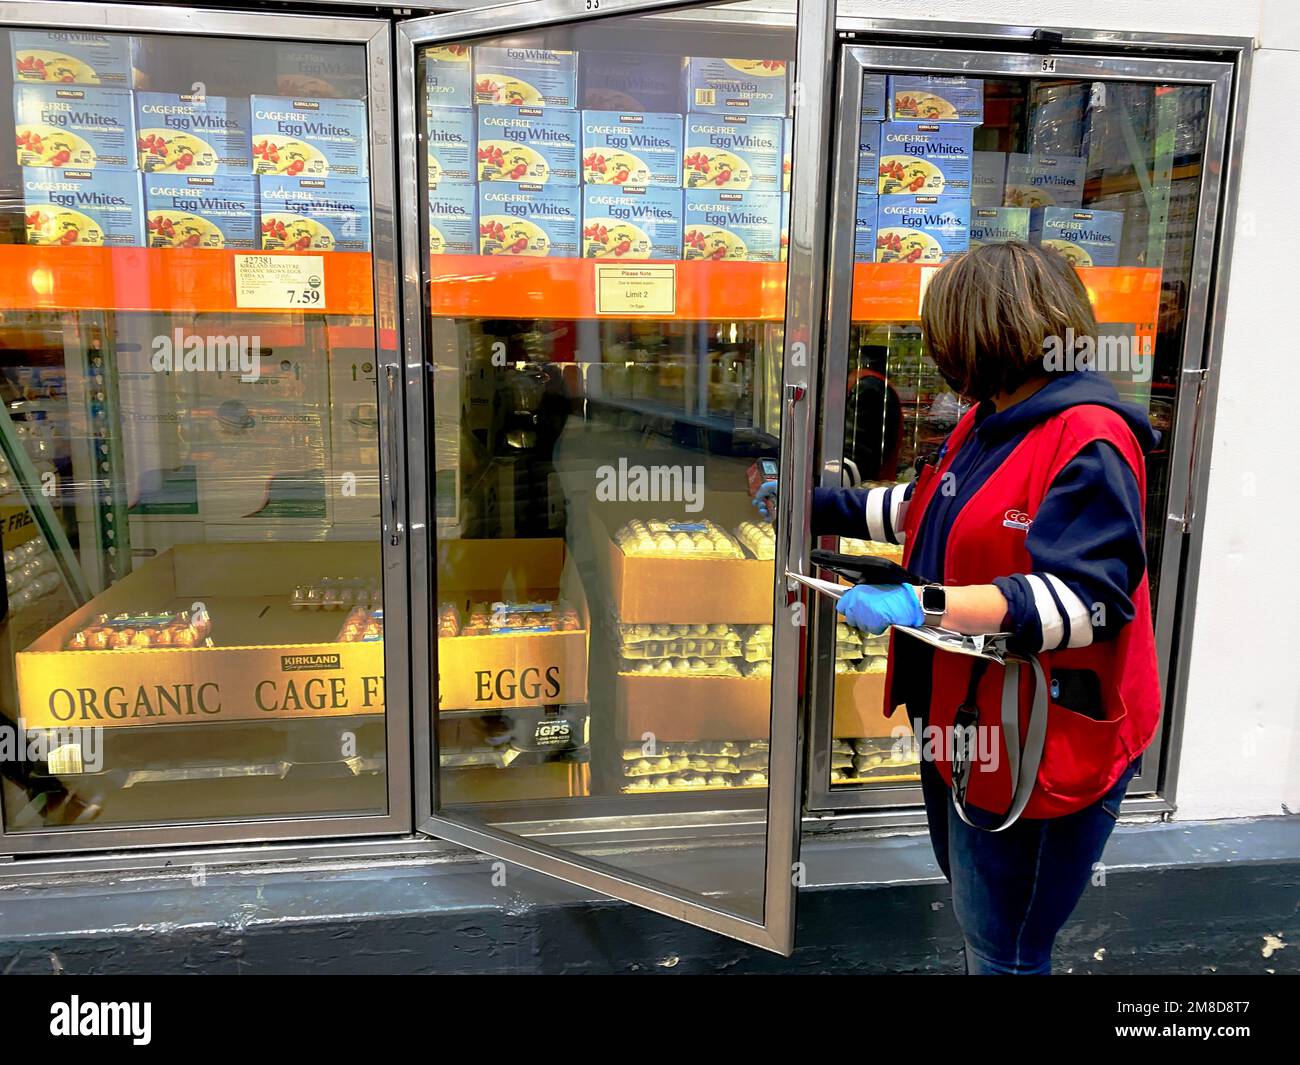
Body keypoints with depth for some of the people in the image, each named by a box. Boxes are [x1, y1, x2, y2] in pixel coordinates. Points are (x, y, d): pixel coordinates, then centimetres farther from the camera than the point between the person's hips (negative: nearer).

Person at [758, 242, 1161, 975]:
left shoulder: (1089, 441, -22)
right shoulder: (987, 421, 9)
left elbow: (1087, 600, -30)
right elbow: (927, 512, 22)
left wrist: (925, 604, -36)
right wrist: (818, 504, 23)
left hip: (1038, 744, -9)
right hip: (963, 722, 9)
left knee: (1004, 948, 8)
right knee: (976, 921, 26)